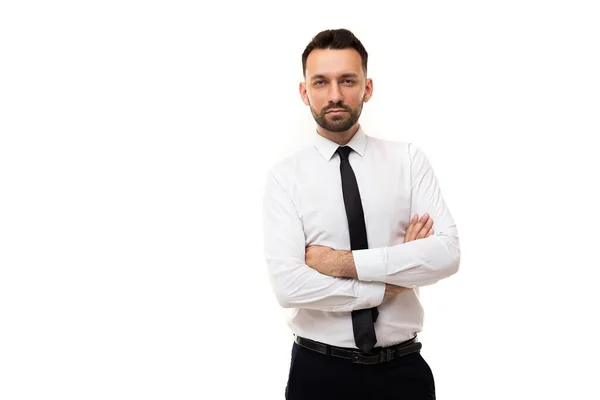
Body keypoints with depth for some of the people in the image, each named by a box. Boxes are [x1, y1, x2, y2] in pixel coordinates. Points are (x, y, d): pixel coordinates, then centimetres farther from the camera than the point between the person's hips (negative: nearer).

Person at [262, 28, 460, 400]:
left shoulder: (408, 159, -1)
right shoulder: (285, 175, -6)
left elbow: (446, 254, -13)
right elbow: (289, 286, -16)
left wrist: (345, 262, -17)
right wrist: (390, 284, -14)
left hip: (403, 366, 1)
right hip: (319, 368, -1)